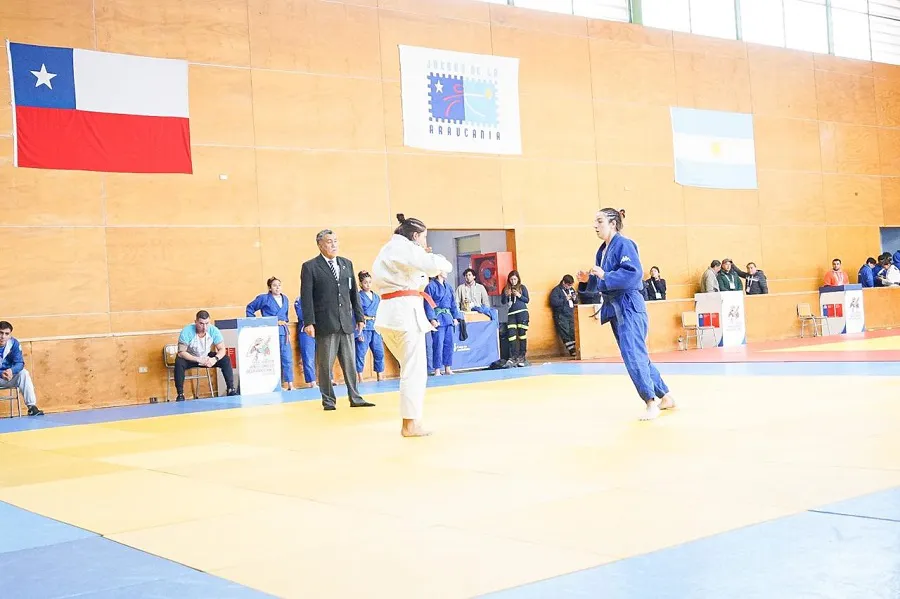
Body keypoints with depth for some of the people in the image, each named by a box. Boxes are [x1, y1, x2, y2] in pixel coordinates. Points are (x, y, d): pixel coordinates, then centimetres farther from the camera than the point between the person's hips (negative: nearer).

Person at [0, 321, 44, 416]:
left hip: (9, 375, 3)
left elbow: (20, 363, -13)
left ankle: (31, 406, -26)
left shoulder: (14, 343, -10)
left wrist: (11, 371, -35)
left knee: (24, 373, -24)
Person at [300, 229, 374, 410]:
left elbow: (354, 292, 15)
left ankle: (355, 398, 14)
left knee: (350, 363, 8)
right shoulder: (310, 267, -2)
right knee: (325, 364, 1)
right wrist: (309, 322, -12)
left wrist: (359, 317, 11)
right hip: (325, 324, -4)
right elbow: (306, 297, -6)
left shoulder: (347, 264, 14)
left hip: (346, 322, 5)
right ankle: (328, 400, 10)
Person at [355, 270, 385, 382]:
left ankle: (380, 377, 18)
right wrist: (359, 332, -15)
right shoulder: (359, 296, -5)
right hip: (364, 329, -6)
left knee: (379, 353, 8)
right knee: (361, 354, -3)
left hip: (375, 328, 6)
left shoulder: (376, 297, 13)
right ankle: (360, 379, 5)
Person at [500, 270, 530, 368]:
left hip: (522, 312, -2)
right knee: (511, 335, -7)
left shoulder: (522, 287, 6)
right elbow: (503, 302, 9)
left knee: (522, 334, -3)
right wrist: (506, 295, -9)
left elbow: (527, 300, 4)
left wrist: (519, 295, -11)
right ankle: (513, 357, -4)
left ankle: (521, 357, 2)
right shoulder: (506, 289, 12)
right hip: (511, 314, 2)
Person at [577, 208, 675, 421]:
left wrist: (605, 276, -28)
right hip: (615, 308, 10)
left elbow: (634, 273, -25)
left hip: (629, 306, -10)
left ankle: (651, 403, -8)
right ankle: (665, 397, 26)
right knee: (637, 356, 14)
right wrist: (588, 279, 1)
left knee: (633, 356, -16)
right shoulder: (602, 250, 14)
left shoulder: (624, 245, -13)